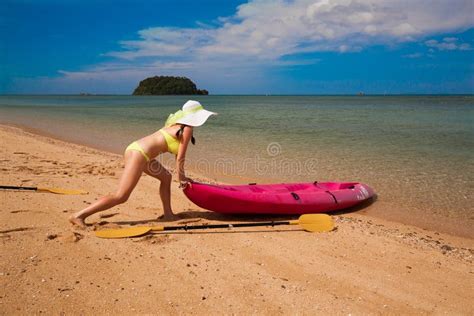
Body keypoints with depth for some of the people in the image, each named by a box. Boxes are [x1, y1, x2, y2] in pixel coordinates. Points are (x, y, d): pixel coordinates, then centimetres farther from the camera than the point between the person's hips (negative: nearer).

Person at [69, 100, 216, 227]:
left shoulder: (178, 126, 21)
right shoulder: (187, 129, -5)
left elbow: (178, 156, 26)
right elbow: (180, 158, -4)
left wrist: (183, 177, 28)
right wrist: (182, 179, 9)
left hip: (136, 149, 10)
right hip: (138, 153, -10)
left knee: (166, 177, 22)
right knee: (120, 197, -9)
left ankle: (168, 214, 22)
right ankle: (79, 215, -8)